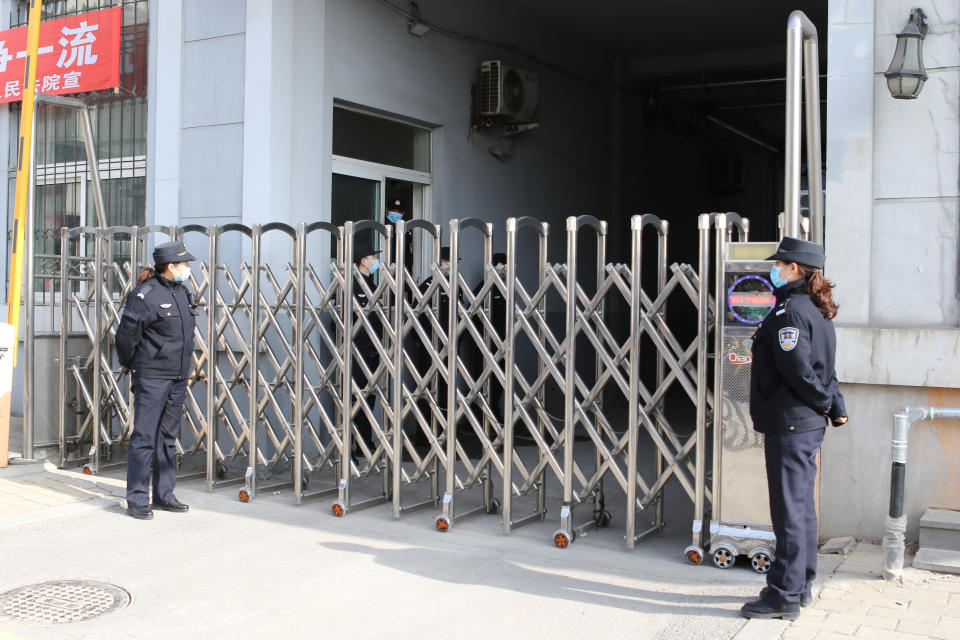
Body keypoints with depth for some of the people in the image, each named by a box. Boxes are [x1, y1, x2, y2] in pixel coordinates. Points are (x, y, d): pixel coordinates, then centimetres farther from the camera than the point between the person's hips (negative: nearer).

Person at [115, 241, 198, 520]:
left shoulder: (183, 292, 12)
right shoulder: (145, 295, -12)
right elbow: (125, 335, -9)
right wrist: (133, 367, 1)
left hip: (178, 378, 8)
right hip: (151, 378, -8)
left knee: (168, 437, 13)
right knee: (144, 438, -3)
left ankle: (164, 495, 21)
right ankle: (137, 500, 5)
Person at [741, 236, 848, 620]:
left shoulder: (789, 311, -17)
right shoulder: (816, 311, 14)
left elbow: (798, 370, -22)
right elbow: (824, 368, 14)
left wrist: (829, 404, -9)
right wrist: (835, 405, 6)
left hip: (789, 424, -10)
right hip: (808, 424, 10)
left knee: (789, 510, -3)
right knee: (802, 507, 17)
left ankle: (785, 596, 4)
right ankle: (801, 586, 28)